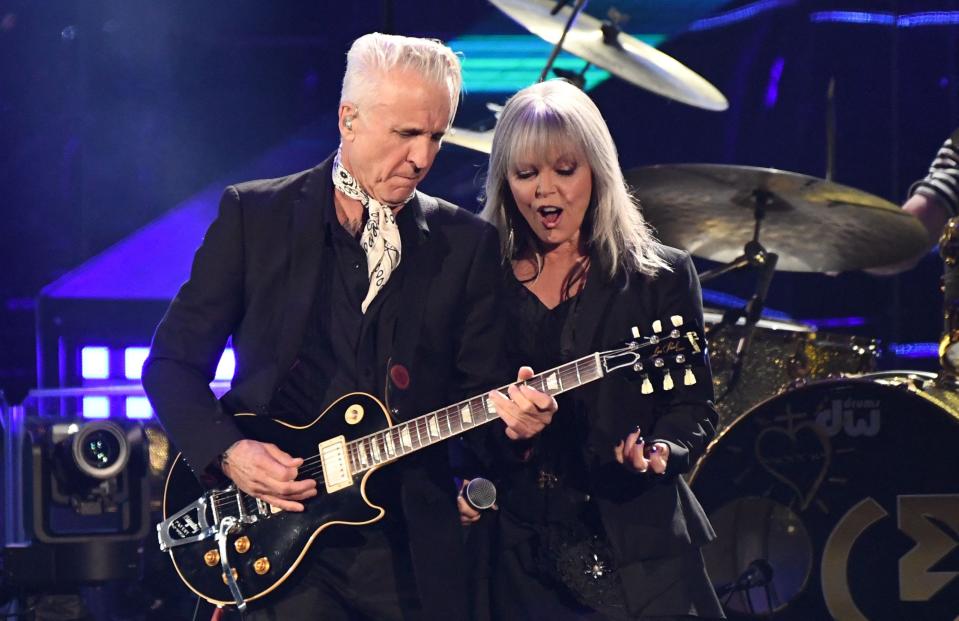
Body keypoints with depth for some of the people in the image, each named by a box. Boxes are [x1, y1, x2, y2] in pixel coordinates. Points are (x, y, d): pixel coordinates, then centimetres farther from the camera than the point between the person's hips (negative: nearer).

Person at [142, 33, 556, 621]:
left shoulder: (467, 243, 6)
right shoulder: (253, 213, 2)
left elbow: (478, 390, 7)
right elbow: (173, 362, 3)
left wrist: (514, 415, -16)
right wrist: (227, 452, -12)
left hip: (412, 546, 2)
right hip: (276, 541, -2)